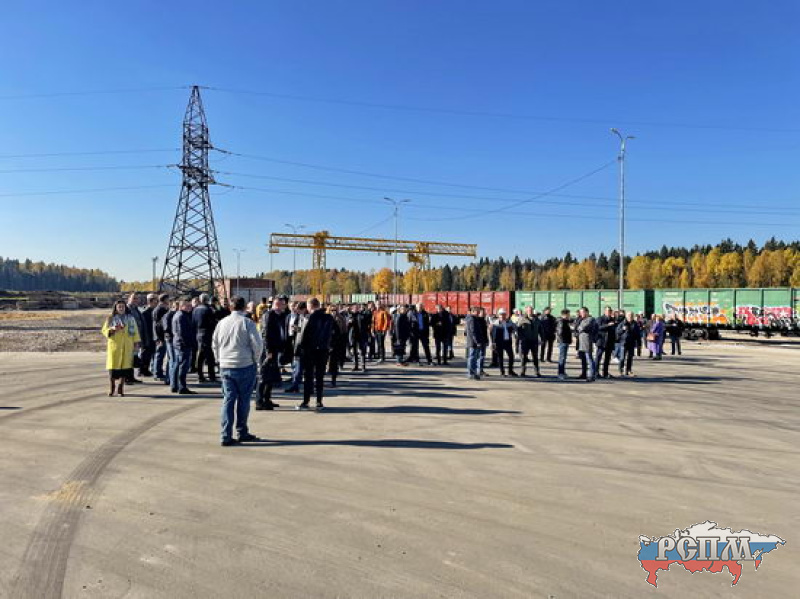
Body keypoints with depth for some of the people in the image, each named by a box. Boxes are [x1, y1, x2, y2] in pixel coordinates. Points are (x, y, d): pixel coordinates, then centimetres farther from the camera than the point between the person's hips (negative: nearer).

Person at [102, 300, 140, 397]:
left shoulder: (131, 318, 10)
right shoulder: (110, 318, 7)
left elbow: (135, 331, 10)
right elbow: (104, 331, 5)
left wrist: (136, 344, 4)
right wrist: (112, 329, -15)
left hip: (127, 346, 1)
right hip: (114, 345, -1)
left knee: (125, 366, -3)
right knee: (113, 367, -4)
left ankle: (120, 388, 8)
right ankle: (112, 388, 10)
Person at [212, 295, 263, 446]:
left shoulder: (222, 322, 7)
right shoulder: (247, 322, -8)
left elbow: (214, 344, 13)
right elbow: (257, 344, -12)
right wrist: (255, 360, 3)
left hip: (225, 367, 4)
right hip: (245, 366, -4)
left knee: (228, 399, 6)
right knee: (243, 400, 9)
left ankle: (226, 436, 2)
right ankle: (242, 432, 17)